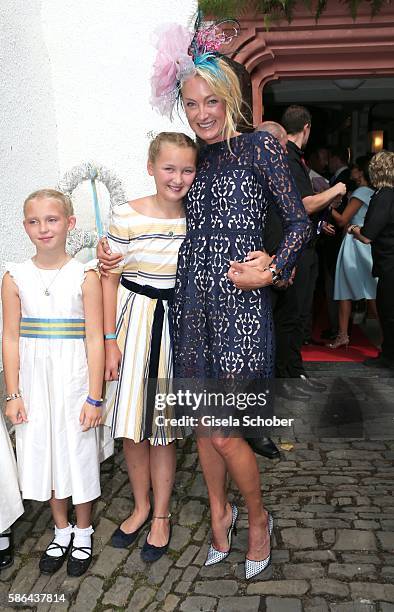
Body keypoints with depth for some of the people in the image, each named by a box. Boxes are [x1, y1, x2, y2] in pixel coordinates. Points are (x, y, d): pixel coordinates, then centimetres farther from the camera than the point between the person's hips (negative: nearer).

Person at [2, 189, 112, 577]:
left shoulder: (85, 277, -8)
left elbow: (94, 339, -8)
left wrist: (94, 397, -10)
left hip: (73, 379, -2)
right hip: (34, 382, 3)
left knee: (79, 453, 7)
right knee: (42, 454, 13)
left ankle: (83, 533, 31)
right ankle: (61, 531, 35)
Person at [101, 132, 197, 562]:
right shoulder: (126, 217, -8)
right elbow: (110, 279, -3)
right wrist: (110, 341, -5)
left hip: (180, 325, 1)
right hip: (134, 322, 0)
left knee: (163, 427, 8)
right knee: (131, 426, 9)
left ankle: (161, 515, 28)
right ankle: (141, 506, 34)